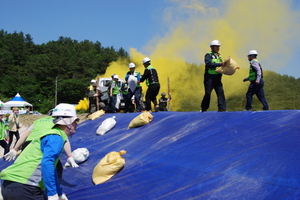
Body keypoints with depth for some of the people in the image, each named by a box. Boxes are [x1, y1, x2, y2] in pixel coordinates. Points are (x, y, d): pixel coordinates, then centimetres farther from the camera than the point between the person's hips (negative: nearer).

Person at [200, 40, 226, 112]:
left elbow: (221, 67, 21)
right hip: (209, 77, -5)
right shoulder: (208, 55, -2)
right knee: (207, 93, -1)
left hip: (217, 78, 6)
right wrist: (219, 64, -24)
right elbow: (209, 64, -19)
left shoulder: (219, 56, 19)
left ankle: (222, 109, -5)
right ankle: (203, 109, 13)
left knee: (220, 92, -5)